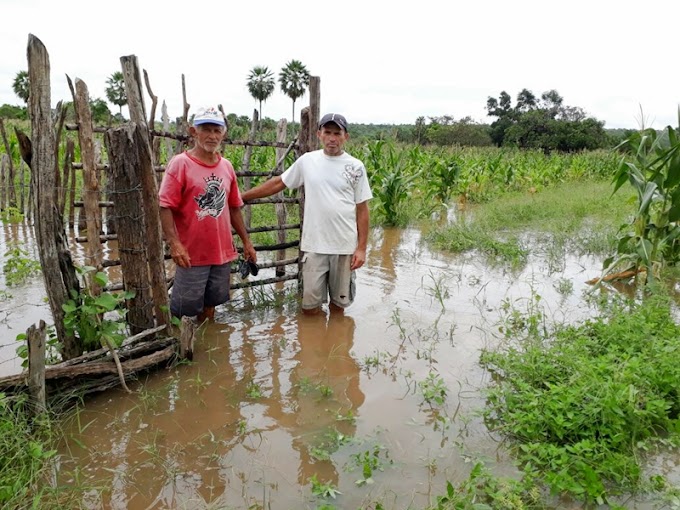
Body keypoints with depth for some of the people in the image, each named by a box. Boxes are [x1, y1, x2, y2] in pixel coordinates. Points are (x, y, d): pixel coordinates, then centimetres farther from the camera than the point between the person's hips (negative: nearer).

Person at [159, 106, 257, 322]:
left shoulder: (227, 166, 7)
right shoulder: (180, 163, -10)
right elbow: (165, 207, -15)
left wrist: (246, 242, 14)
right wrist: (174, 243, -25)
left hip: (222, 252, 6)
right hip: (192, 254, -5)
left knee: (210, 304, 19)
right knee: (183, 308, 2)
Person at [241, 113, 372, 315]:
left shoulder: (356, 167, -1)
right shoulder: (307, 161, 3)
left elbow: (362, 209, 1)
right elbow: (278, 183, 12)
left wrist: (362, 248, -4)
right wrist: (241, 196, 11)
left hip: (345, 246, -1)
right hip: (314, 245, 1)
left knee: (338, 303, 13)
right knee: (310, 306, 5)